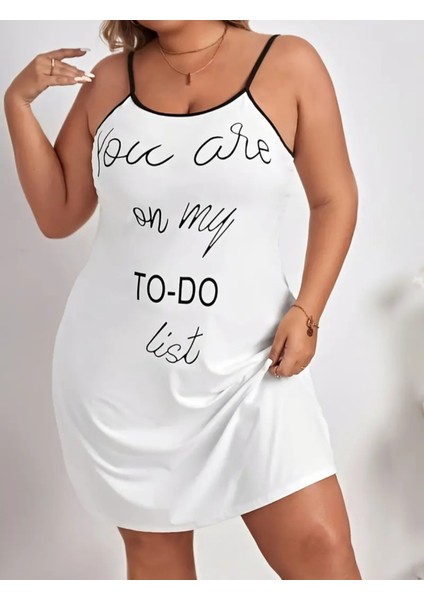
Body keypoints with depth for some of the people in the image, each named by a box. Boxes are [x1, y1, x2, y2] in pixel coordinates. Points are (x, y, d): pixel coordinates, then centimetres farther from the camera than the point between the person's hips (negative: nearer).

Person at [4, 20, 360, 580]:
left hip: (245, 364, -1)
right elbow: (58, 215, 10)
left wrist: (306, 312, -7)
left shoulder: (289, 63, -1)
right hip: (117, 369, 2)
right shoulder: (109, 80, 6)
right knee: (154, 551, 12)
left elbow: (334, 199, 3)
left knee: (322, 550, -6)